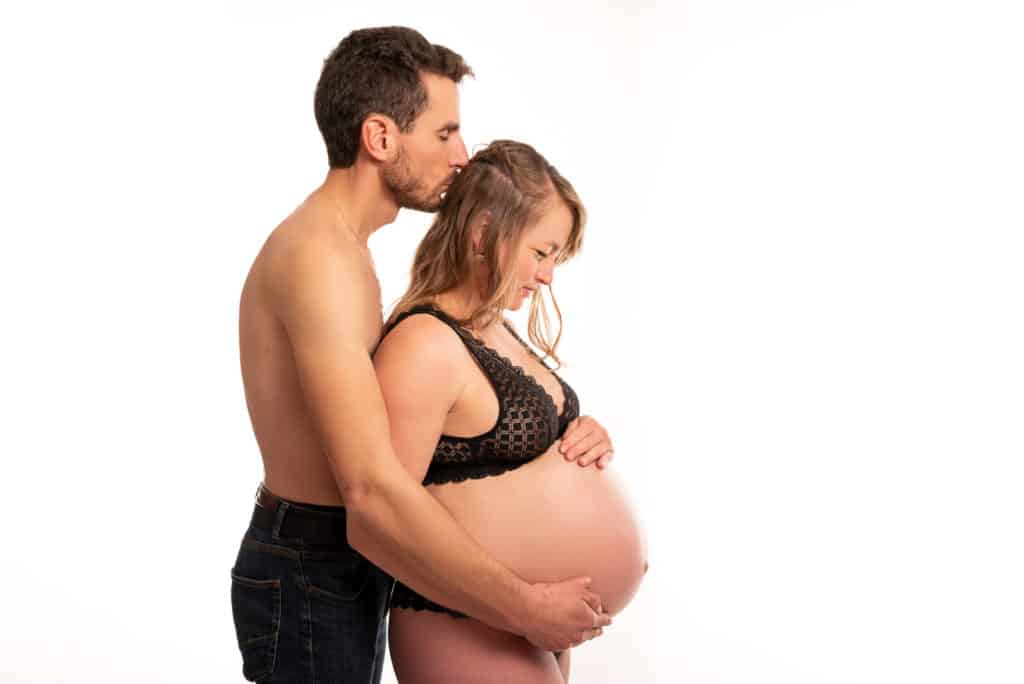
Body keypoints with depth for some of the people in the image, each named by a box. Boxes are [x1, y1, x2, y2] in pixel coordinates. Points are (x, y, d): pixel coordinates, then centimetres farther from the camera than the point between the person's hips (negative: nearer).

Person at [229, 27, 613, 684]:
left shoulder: (339, 248, 11)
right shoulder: (322, 257, -23)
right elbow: (374, 491, -32)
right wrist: (526, 607, -24)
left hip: (342, 564, 10)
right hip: (311, 580, -10)